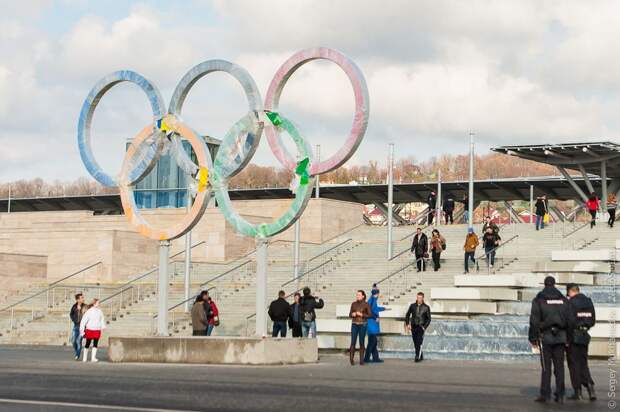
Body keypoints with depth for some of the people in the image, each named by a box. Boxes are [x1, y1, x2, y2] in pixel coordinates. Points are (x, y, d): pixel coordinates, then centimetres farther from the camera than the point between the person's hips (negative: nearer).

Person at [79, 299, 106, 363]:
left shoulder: (100, 311, 3)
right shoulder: (89, 311, -8)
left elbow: (102, 319, 13)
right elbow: (83, 321, -7)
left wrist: (103, 326, 1)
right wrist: (82, 330, -7)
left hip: (97, 330, 3)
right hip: (89, 329, -3)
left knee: (95, 344, -4)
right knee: (87, 344, 7)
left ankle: (93, 357, -3)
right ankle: (85, 357, 19)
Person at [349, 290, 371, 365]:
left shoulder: (366, 305, -3)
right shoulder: (353, 304, 6)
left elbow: (370, 315, -4)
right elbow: (350, 315, 9)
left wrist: (361, 315, -17)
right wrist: (352, 314, -14)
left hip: (363, 325, -2)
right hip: (354, 325, 2)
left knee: (361, 342, 0)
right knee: (353, 342, -7)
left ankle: (361, 360, 8)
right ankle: (351, 359, 2)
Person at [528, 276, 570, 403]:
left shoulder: (539, 299, -1)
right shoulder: (563, 299, 8)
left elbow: (534, 320, -6)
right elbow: (569, 319, 5)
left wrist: (533, 338, -1)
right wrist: (568, 338, 9)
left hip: (546, 336, -3)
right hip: (560, 336, 3)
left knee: (546, 367, -1)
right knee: (559, 366, 5)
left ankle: (545, 394, -3)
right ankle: (560, 395, 2)